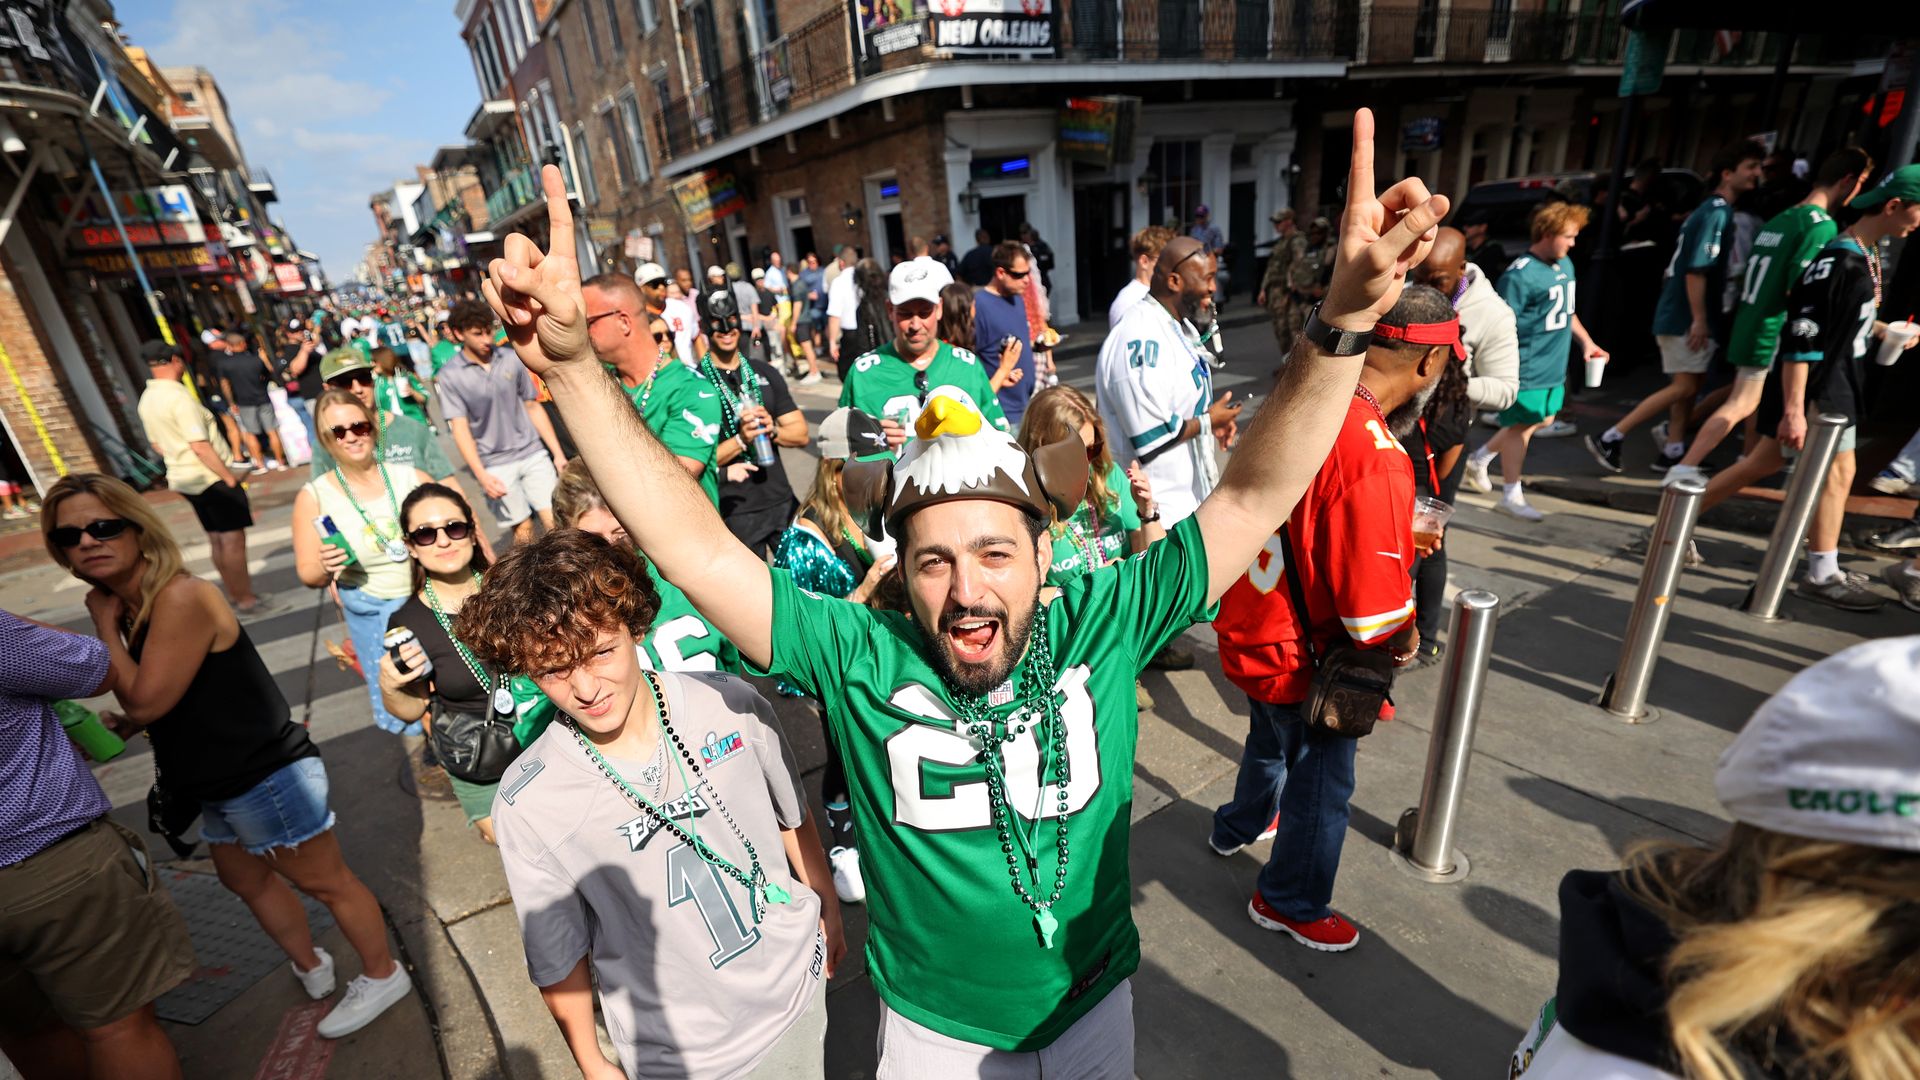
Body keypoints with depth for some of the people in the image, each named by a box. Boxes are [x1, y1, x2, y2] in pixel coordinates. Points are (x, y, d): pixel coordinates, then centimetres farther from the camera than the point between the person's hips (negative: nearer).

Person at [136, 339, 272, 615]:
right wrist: (230, 478, -17)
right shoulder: (178, 396, -18)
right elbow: (200, 447, -23)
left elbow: (158, 444, 19)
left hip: (183, 478, 9)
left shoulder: (147, 399, 10)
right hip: (212, 479, -9)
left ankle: (234, 595, 25)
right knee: (233, 539, -3)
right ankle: (246, 601, 1)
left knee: (218, 540, 16)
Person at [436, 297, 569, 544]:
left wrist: (558, 453, 5)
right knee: (523, 528, 2)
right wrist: (481, 475, -14)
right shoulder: (450, 375, -2)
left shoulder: (511, 359, 4)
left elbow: (533, 407, 8)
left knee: (556, 520, -5)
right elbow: (460, 427, -4)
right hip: (494, 464, -2)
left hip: (533, 453, 2)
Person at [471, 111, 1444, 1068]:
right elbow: (696, 549, -32)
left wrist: (1342, 322, -40)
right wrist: (570, 364, -39)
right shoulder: (859, 659, -27)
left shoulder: (1103, 626, -25)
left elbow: (1252, 499, -28)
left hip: (1093, 994, 1)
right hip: (932, 1021, 0)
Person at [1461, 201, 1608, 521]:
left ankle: (1480, 459, 33)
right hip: (1527, 369, -9)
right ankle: (1511, 495, 12)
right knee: (1521, 426, 0)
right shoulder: (1520, 275, -18)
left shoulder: (1565, 265, 10)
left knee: (1542, 420, 18)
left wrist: (1586, 341, 16)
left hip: (1554, 366, 9)